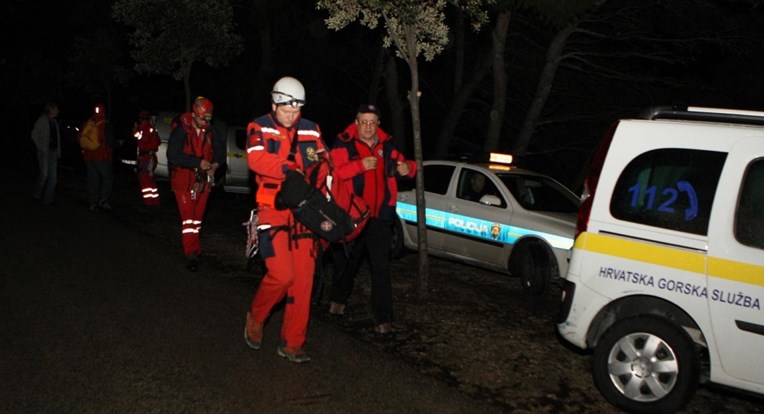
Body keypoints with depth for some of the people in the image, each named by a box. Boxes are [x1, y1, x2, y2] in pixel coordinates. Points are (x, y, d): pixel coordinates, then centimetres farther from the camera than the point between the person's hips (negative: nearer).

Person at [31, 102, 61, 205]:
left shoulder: (54, 121, 15)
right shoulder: (42, 120, -6)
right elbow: (34, 135, -7)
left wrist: (58, 151, 9)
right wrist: (41, 147, -10)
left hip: (53, 151, 7)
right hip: (44, 151, -7)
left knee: (53, 175, 2)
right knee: (44, 173, -10)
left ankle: (48, 198, 7)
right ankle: (37, 194, 9)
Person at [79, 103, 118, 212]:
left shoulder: (87, 124, 8)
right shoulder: (105, 125, -11)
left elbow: (80, 139, 14)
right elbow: (111, 141, -12)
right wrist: (117, 144, 9)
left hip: (89, 157, 6)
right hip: (103, 157, -6)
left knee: (93, 180, 9)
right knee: (108, 178, 4)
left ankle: (93, 203, 7)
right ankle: (103, 199, -9)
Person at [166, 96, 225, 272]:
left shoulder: (210, 131, 1)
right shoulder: (181, 131, -13)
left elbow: (220, 146, 17)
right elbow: (173, 155, -20)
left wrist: (216, 163, -2)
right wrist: (198, 162, -27)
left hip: (203, 180, 5)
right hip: (184, 180, -5)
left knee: (197, 217, 14)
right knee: (188, 217, -11)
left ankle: (194, 248, 26)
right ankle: (191, 254, -11)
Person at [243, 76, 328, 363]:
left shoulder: (311, 131, 12)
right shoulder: (259, 128, 3)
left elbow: (323, 164, 5)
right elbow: (256, 159, -16)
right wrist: (288, 169, -27)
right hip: (273, 209, -4)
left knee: (303, 278, 3)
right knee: (282, 274, -15)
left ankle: (292, 343, 15)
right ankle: (256, 318, 16)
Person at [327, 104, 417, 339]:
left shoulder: (387, 146, 8)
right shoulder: (344, 145, -6)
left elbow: (401, 164, 20)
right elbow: (333, 172, -19)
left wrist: (408, 167, -3)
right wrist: (361, 165, -29)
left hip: (380, 217, 2)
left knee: (381, 269, -3)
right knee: (347, 262, 17)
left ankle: (383, 320, 0)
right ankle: (338, 299, 43)